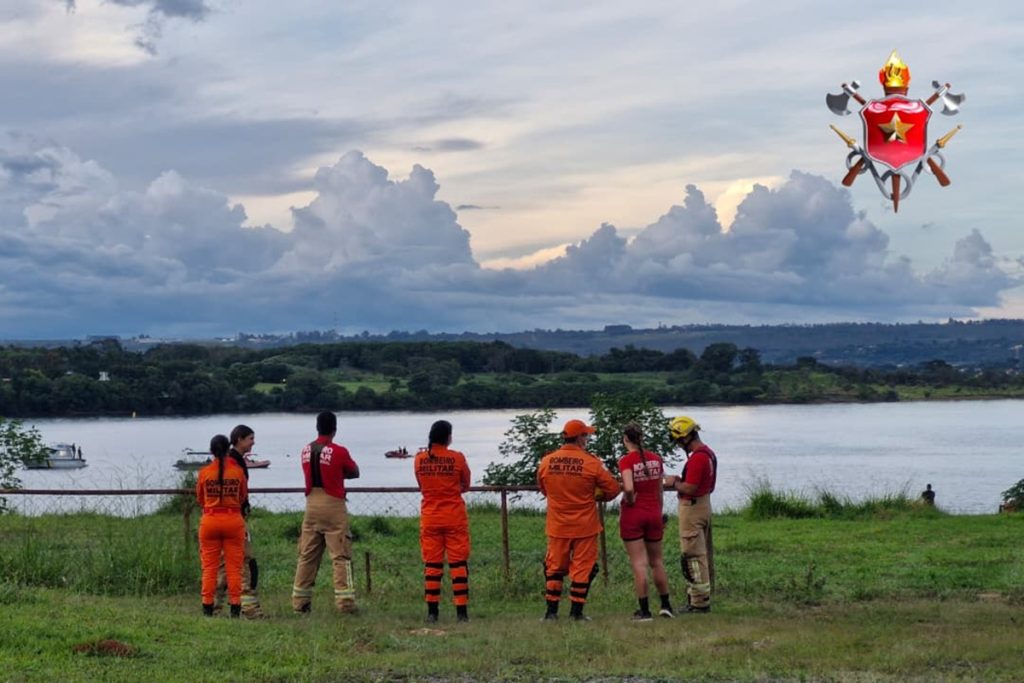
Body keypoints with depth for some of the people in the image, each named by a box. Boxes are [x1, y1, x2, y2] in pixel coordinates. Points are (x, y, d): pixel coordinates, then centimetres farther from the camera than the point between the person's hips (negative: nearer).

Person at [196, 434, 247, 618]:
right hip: (233, 520, 0)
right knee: (234, 567, 4)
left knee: (209, 567, 7)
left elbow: (199, 499, 8)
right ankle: (235, 608, 3)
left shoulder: (204, 472, -4)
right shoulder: (238, 471, -4)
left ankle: (207, 608, 6)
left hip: (210, 520, 0)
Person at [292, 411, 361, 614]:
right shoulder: (339, 452, -11)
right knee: (341, 555, -3)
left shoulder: (306, 451, 5)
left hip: (311, 505, 5)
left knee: (307, 555, 10)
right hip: (333, 506, -5)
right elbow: (355, 473, 3)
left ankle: (300, 601, 12)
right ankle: (345, 601, -7)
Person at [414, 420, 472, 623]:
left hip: (429, 517, 2)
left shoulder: (419, 459, 0)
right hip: (454, 517, -2)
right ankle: (461, 611, 0)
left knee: (431, 565, 6)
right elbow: (466, 486, 5)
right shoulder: (457, 458, -7)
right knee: (458, 563, 2)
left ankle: (432, 612, 6)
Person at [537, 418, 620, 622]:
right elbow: (612, 489, -6)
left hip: (557, 526, 3)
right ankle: (576, 612, 6)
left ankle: (551, 611, 14)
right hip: (585, 525, -3)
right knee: (583, 567, 6)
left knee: (554, 567, 14)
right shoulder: (591, 462, -13)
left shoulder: (546, 462, -4)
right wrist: (596, 496, 13)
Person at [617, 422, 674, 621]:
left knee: (639, 563, -1)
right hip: (653, 513, 4)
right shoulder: (656, 459, 2)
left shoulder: (626, 460, -13)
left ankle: (644, 610, 0)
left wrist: (630, 500, -7)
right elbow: (660, 492, 10)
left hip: (632, 515, -4)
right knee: (656, 561, 17)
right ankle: (666, 605, 23)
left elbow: (628, 488, -28)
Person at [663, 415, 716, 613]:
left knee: (692, 556, -5)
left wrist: (674, 483, -7)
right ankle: (702, 598, 22)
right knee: (701, 554, 16)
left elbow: (689, 488, -26)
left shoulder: (696, 458, -22)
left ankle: (699, 602, -2)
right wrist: (679, 482, 12)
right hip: (705, 505, 11)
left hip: (692, 508, -11)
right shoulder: (709, 453, 11)